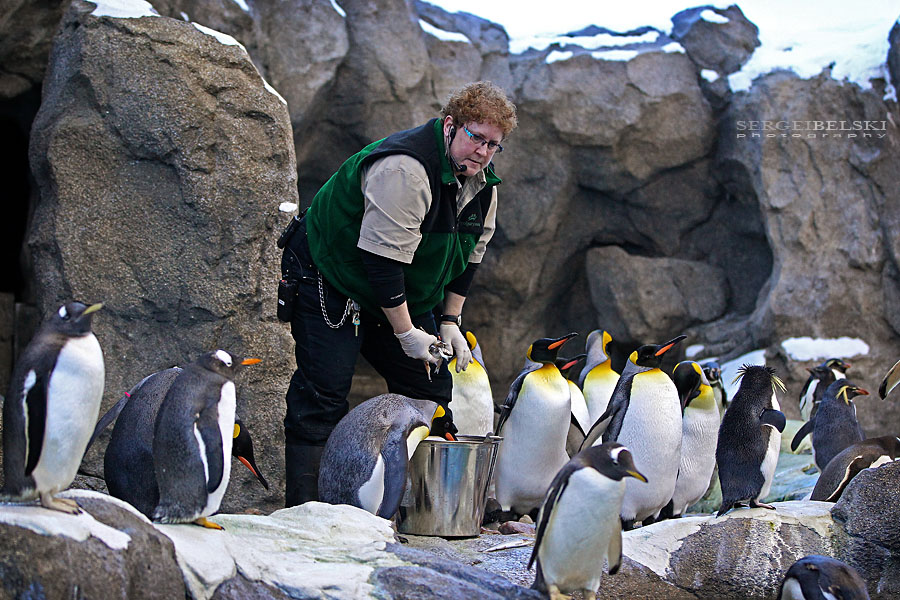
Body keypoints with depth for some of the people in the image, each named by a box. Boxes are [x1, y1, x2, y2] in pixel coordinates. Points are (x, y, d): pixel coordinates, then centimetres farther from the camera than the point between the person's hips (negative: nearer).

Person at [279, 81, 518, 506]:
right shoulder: (405, 169, -30)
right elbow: (383, 257, -31)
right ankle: (304, 514, -15)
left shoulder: (482, 183, -1)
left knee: (431, 390, 6)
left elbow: (468, 255, 11)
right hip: (332, 276, -9)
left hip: (401, 293, 9)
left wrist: (450, 322, 3)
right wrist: (406, 332, -26)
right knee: (323, 394, -16)